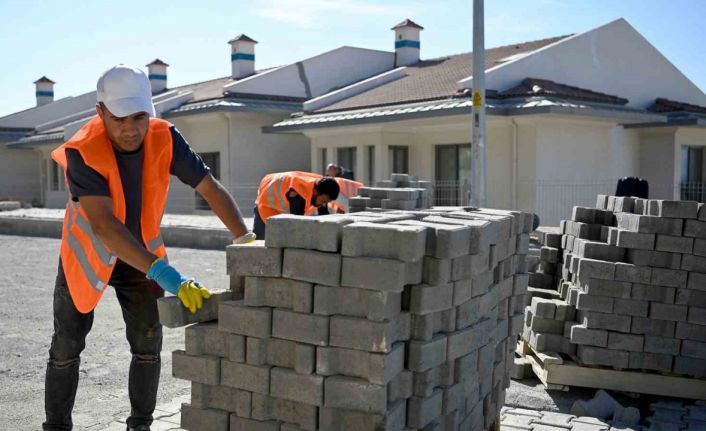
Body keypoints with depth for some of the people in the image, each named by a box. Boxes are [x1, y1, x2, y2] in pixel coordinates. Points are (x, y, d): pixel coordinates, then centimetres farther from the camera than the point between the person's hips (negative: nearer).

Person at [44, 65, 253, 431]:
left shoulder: (164, 138, -21)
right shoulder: (82, 152, -32)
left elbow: (212, 190, -19)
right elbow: (103, 225, -42)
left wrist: (247, 242, -31)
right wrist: (162, 272, -51)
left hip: (141, 253, 3)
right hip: (87, 255, -2)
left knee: (148, 345, 1)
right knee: (66, 349, 8)